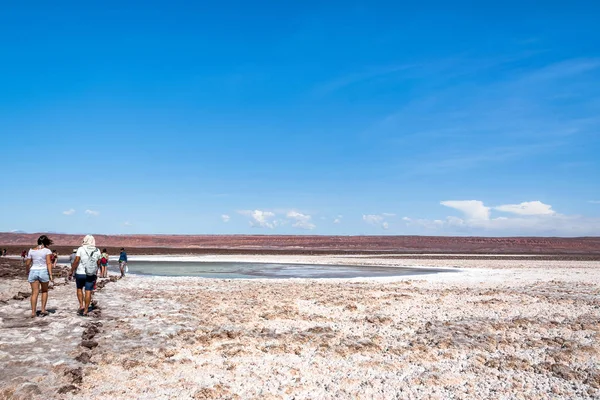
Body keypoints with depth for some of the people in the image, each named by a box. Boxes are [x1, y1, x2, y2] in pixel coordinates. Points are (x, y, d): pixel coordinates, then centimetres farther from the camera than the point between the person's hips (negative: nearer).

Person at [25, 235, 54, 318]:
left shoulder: (31, 251, 7)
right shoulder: (47, 250, -4)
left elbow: (27, 263, 8)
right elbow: (49, 263, -13)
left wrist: (28, 273, 24)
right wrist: (50, 274, -14)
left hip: (33, 272, 3)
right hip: (44, 271, -2)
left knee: (34, 293, 5)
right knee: (44, 291, 16)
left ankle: (33, 312, 3)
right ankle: (43, 310, 15)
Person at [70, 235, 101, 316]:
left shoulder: (81, 249, -7)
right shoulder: (97, 251, 2)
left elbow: (76, 261, -13)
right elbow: (98, 263, 9)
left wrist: (71, 271, -4)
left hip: (80, 273, -2)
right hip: (92, 275, 2)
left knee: (79, 289, 20)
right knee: (88, 291, 5)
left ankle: (81, 305, 9)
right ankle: (85, 311, 9)